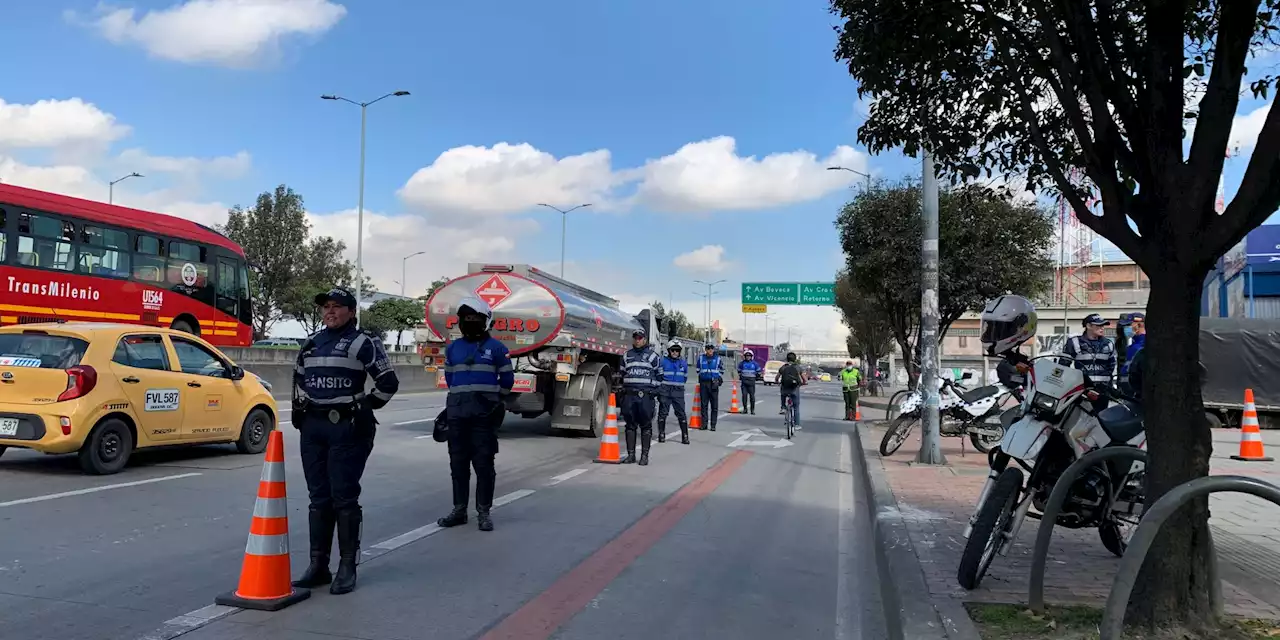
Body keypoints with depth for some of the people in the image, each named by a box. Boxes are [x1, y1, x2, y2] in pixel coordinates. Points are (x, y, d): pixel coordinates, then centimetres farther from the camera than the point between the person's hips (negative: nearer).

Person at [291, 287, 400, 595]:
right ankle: (318, 566, 15)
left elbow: (388, 382, -4)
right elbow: (298, 379, 29)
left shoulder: (363, 342, -4)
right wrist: (299, 408, 16)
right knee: (318, 498, 9)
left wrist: (366, 407, -2)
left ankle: (347, 568, 3)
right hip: (312, 428, 6)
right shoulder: (311, 343, 15)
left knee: (344, 497, -5)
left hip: (347, 428, -6)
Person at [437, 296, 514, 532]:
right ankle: (459, 510, 17)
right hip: (457, 412, 4)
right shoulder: (453, 348, 11)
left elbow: (507, 379, 8)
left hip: (485, 413, -4)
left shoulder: (496, 348, -1)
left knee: (484, 463, -2)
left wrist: (498, 401, 12)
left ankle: (484, 512, 5)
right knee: (458, 462, 8)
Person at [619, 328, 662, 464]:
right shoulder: (627, 355, 15)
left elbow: (659, 374, 9)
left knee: (646, 426, 0)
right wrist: (622, 391, 18)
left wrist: (658, 391, 4)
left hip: (646, 395, -3)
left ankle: (645, 456, 5)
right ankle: (631, 455, 11)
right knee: (630, 425, 5)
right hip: (629, 395, 3)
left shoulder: (652, 355, 6)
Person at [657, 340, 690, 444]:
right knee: (662, 413, 4)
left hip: (678, 392, 2)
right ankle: (661, 435, 14)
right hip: (665, 391, -2)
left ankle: (685, 436, 1)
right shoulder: (663, 361, -2)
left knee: (681, 414, -2)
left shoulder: (683, 363, 8)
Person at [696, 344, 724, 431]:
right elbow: (698, 370, 19)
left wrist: (719, 379, 7)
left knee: (714, 406, -2)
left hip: (714, 383, -1)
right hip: (704, 383, 1)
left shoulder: (717, 358, 7)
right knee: (704, 404, 3)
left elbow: (721, 371, 16)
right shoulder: (701, 358, 9)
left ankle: (713, 425, 2)